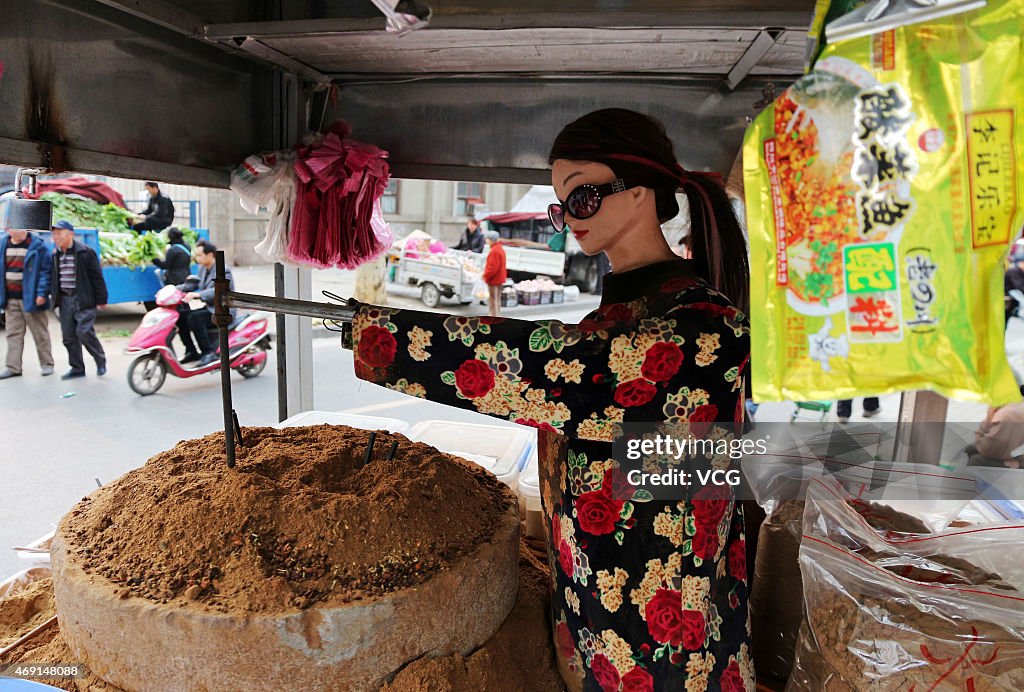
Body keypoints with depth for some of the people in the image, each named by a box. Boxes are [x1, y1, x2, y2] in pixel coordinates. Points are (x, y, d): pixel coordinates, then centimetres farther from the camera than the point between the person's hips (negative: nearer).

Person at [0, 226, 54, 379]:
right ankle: (13, 367, 13)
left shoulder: (37, 246, -8)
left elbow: (45, 271, -10)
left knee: (40, 333, 4)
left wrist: (42, 293, -17)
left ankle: (47, 364, 15)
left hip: (31, 298, -5)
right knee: (13, 334, 8)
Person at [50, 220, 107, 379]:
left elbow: (97, 276, -8)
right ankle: (77, 368, 16)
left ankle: (101, 360, 9)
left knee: (84, 333, -13)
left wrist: (101, 299, -9)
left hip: (83, 299, -7)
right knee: (68, 337, 7)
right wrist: (55, 299, 15)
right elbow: (53, 278, 20)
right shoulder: (56, 255, 11)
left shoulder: (85, 252, -8)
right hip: (65, 299, 7)